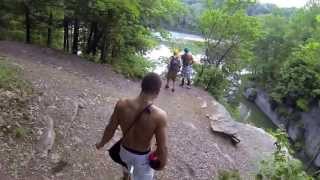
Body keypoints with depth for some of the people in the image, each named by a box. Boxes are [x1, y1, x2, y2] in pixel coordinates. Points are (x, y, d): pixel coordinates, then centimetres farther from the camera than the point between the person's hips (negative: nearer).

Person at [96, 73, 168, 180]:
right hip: (143, 157, -4)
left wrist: (102, 143, 11)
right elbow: (162, 148, -25)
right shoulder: (159, 115, -33)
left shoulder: (122, 105, -24)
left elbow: (110, 129, -9)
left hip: (124, 150, 4)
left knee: (127, 165, 37)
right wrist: (162, 163, -4)